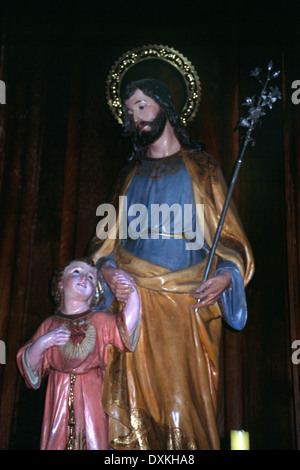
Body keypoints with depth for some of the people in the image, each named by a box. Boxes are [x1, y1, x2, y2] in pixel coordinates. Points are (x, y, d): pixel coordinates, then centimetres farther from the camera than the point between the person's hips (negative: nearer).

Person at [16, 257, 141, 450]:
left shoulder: (100, 320, 4)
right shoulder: (50, 325, 7)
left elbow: (126, 328, -16)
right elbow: (28, 365, 5)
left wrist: (133, 293, -27)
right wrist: (42, 343, -13)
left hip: (92, 398, -1)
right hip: (59, 398, 1)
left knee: (93, 441, -1)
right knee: (57, 441, 4)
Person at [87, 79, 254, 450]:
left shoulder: (201, 168, 10)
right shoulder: (130, 174, 19)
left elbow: (229, 235, 5)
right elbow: (105, 237, 17)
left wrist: (226, 275, -13)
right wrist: (105, 267, -4)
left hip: (190, 302, -2)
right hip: (134, 301, 2)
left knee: (188, 403, -3)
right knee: (131, 403, -4)